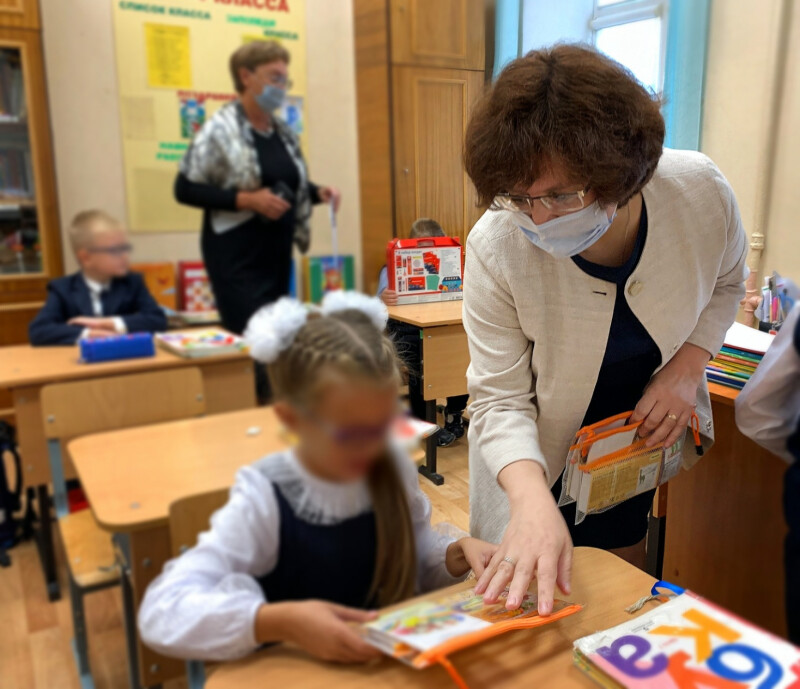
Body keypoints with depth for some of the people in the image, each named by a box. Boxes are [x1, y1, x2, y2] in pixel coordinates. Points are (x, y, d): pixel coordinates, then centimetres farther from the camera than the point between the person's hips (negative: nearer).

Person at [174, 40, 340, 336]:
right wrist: (247, 200, -22)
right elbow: (184, 189, -13)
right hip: (237, 256, -7)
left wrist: (318, 193, 0)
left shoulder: (284, 131, 10)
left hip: (278, 251, 7)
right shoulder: (220, 130, -11)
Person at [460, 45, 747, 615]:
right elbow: (500, 400, -26)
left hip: (646, 434, 3)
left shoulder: (702, 192, -25)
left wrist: (687, 367, -18)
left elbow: (726, 284, -1)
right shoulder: (495, 247, -32)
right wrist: (531, 499, -43)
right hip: (539, 458, -2)